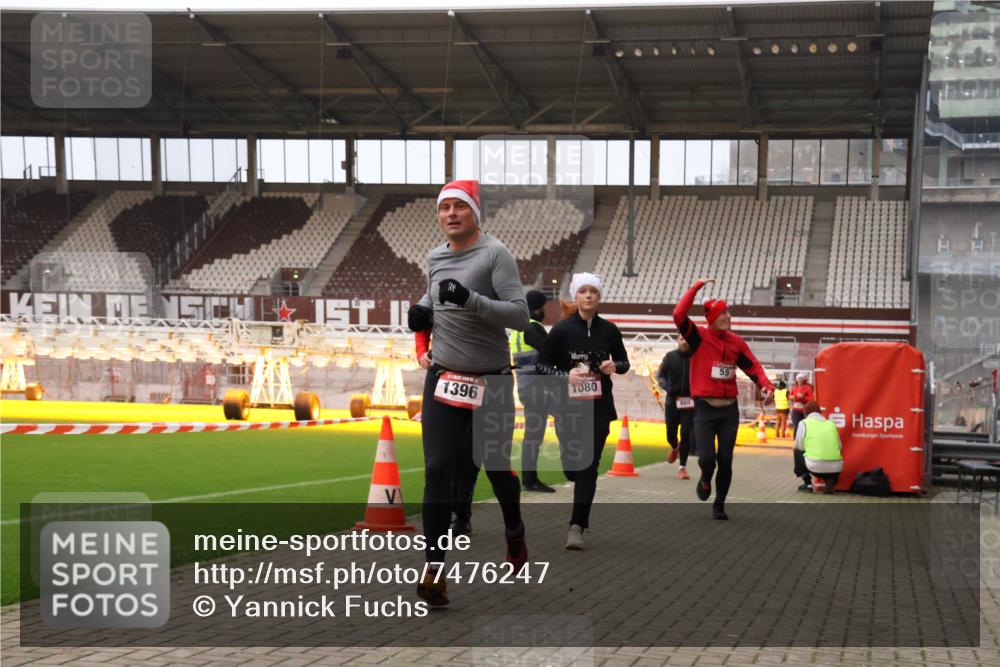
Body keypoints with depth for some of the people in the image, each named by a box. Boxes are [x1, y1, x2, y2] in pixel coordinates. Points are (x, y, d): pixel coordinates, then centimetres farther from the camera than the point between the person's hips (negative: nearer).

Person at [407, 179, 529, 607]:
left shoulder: (495, 254, -11)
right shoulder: (434, 257, 8)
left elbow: (521, 315, -19)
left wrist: (471, 300, -30)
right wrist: (422, 309, 8)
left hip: (491, 382, -4)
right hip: (442, 379, 4)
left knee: (497, 467, 11)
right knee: (438, 470, -6)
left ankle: (514, 534, 40)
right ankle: (435, 567, -6)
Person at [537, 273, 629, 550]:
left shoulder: (609, 330, 2)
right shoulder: (562, 330, -4)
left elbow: (624, 362, 14)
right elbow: (542, 365, -1)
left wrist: (615, 366, -10)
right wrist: (565, 376, -18)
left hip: (599, 407, 0)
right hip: (568, 407, 0)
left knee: (588, 467, -7)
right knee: (571, 466, 6)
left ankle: (577, 526, -4)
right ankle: (583, 504, 40)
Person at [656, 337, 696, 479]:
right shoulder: (670, 356, 1)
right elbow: (660, 375, 6)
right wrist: (667, 387, -13)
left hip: (689, 402, -1)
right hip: (672, 401, 2)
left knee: (686, 434, -7)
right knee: (671, 434, 9)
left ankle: (682, 468, 2)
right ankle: (674, 448, 45)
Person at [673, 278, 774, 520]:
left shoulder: (736, 342, 7)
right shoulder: (699, 337, -4)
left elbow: (753, 367, 7)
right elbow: (679, 315, -18)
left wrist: (766, 386, -11)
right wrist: (696, 287, -16)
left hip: (730, 409, 3)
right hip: (705, 409, -3)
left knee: (725, 460, 4)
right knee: (707, 457, -12)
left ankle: (719, 505, 19)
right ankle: (705, 481, 24)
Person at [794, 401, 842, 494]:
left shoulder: (804, 423, 6)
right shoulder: (831, 423, 16)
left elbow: (799, 447, 11)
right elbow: (839, 447, 19)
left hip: (816, 467, -3)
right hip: (836, 468, 3)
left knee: (797, 453, 27)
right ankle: (830, 483, 11)